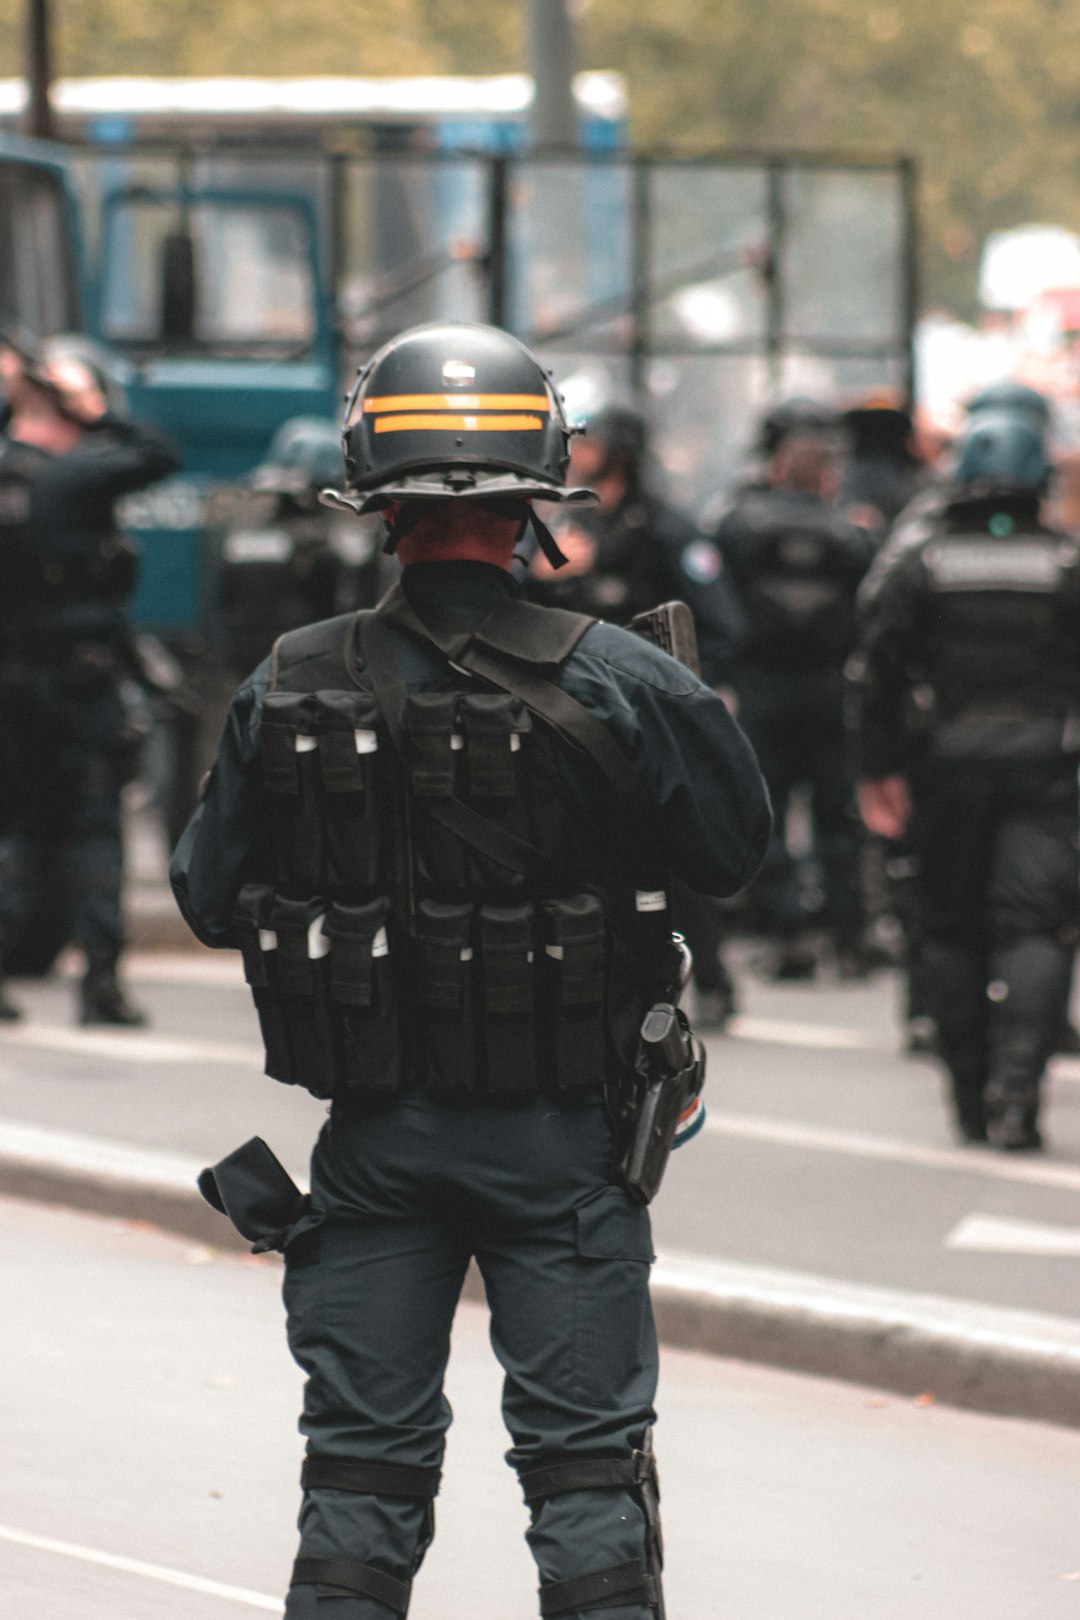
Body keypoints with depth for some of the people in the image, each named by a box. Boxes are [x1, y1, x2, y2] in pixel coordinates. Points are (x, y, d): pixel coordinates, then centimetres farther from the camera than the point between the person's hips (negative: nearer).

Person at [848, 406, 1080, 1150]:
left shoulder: (914, 559, 1)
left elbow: (876, 671, -1)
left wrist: (879, 770, 4)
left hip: (946, 762, 1)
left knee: (953, 931, 11)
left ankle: (972, 1097, 13)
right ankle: (1015, 1087, -20)